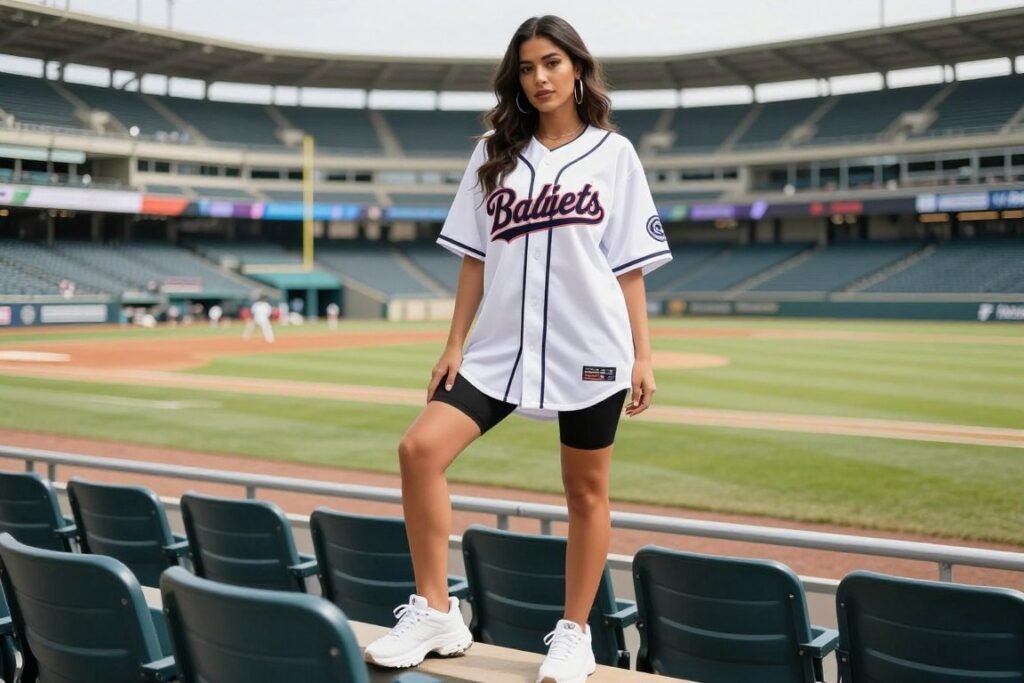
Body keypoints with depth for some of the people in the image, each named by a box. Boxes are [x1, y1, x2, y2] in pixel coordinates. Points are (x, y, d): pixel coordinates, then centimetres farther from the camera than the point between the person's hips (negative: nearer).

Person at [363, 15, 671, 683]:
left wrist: (643, 354, -2)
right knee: (421, 449, -13)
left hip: (589, 350, -2)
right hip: (500, 346, 3)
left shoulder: (613, 152, 4)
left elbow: (630, 265, 3)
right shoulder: (494, 153, 10)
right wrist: (455, 344, 4)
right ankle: (435, 614, -2)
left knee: (586, 491, 5)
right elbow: (476, 259, 10)